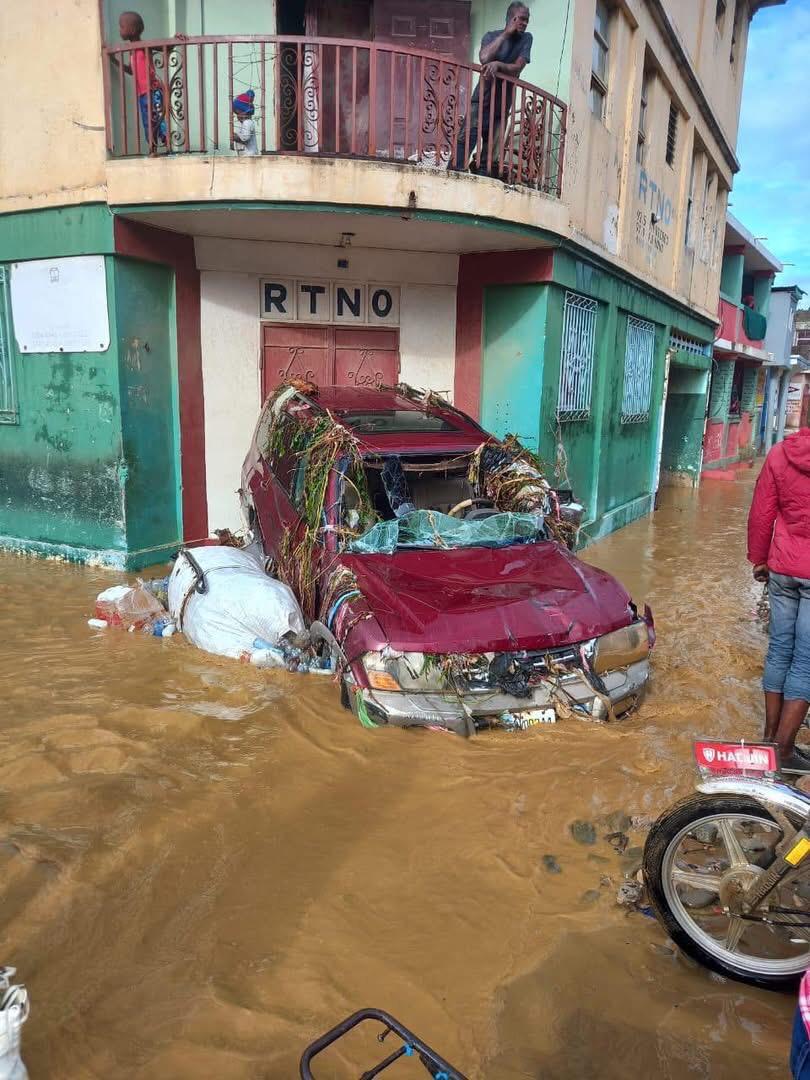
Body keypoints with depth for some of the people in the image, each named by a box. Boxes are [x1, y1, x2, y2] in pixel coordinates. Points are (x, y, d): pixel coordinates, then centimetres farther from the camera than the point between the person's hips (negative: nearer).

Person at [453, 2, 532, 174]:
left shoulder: (526, 39, 6)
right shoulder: (492, 35, 3)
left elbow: (517, 68, -5)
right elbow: (484, 58, -18)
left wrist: (498, 64, -22)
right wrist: (505, 33, -13)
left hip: (504, 103, 3)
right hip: (483, 98, -2)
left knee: (492, 146, 1)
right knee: (466, 137, -17)